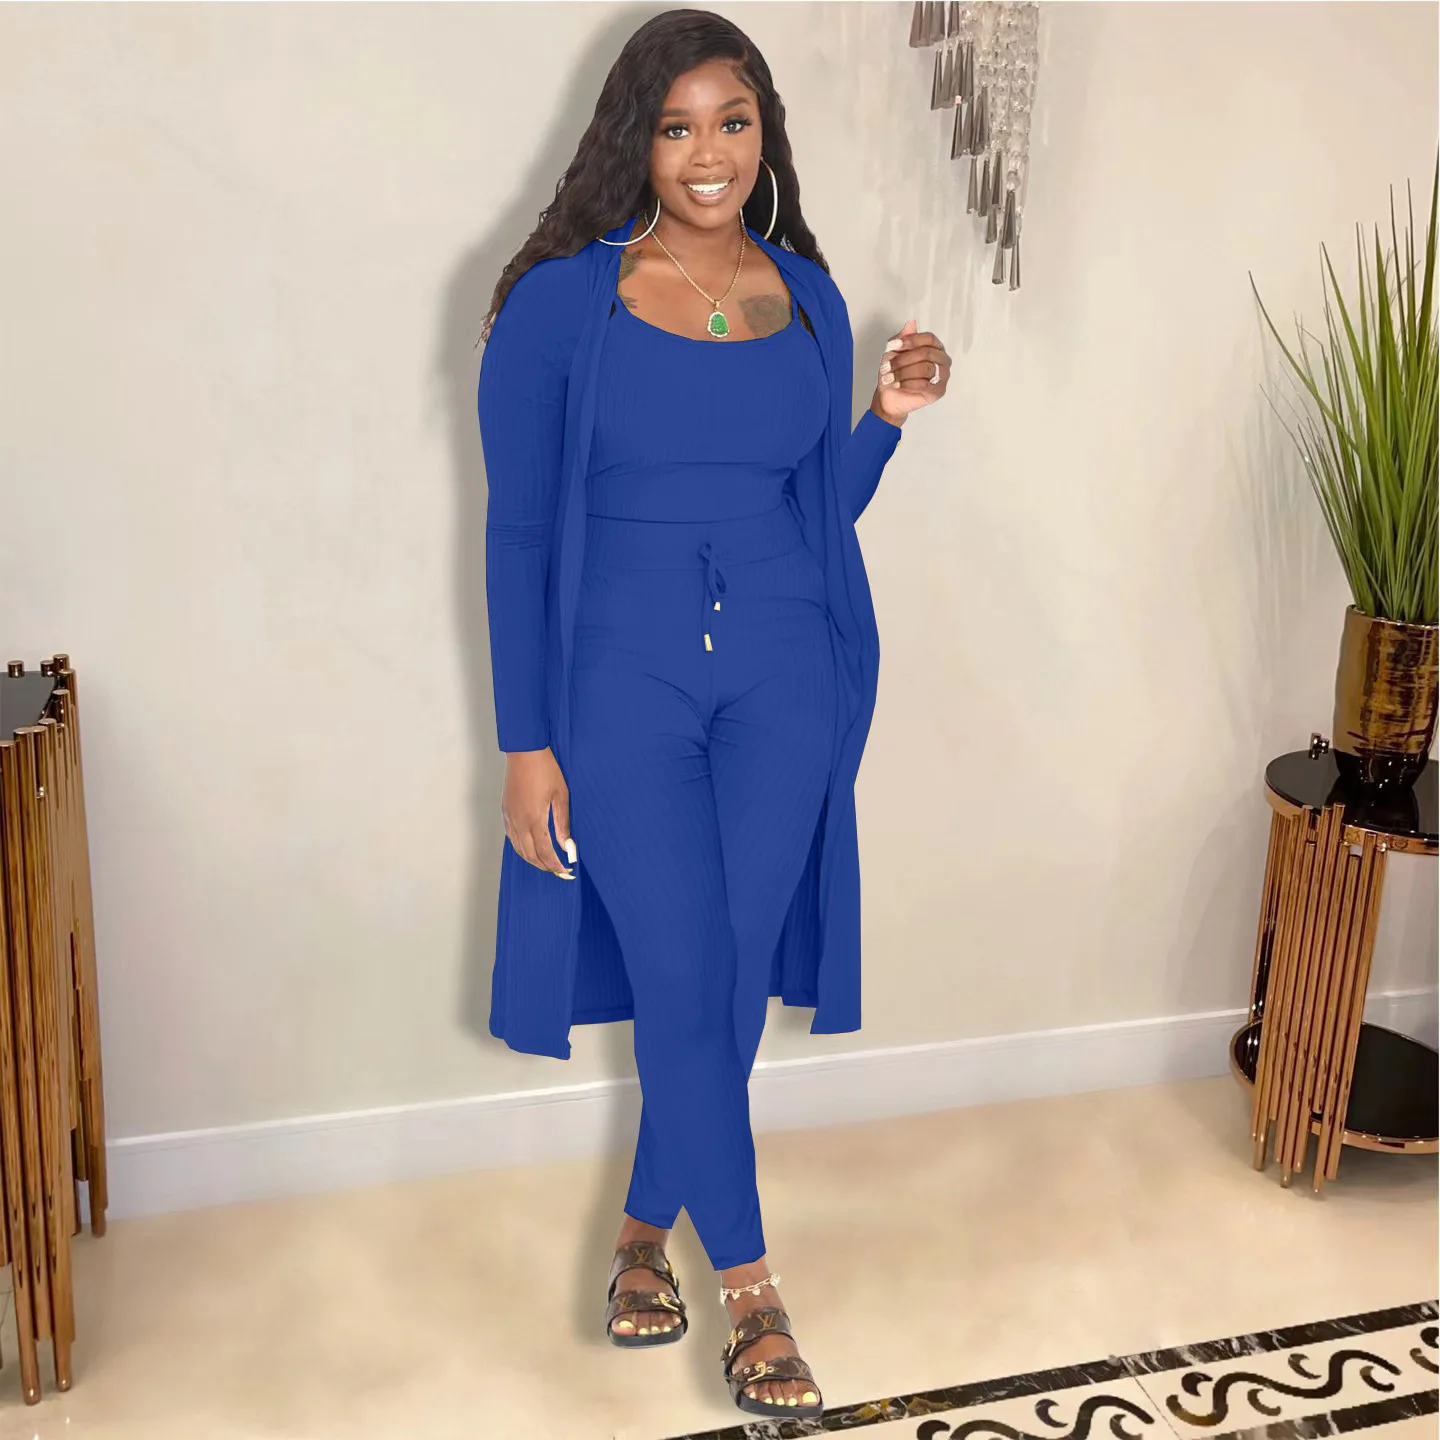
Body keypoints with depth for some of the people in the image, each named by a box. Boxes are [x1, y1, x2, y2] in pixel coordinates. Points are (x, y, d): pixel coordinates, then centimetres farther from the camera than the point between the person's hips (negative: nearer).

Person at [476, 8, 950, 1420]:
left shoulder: (807, 299, 6)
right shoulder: (560, 301, -5)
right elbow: (518, 533, -4)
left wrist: (889, 416, -4)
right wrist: (524, 743, -7)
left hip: (786, 681, 4)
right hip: (622, 681, -3)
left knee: (733, 979, 9)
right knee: (685, 989, -1)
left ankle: (646, 1224, 33)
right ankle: (747, 1288, 19)